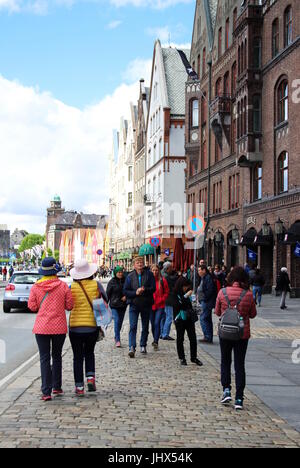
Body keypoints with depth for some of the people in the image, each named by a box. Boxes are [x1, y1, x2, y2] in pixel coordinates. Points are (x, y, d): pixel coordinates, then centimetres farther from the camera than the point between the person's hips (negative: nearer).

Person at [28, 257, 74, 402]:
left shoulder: (35, 287, -4)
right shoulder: (63, 286, -6)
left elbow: (32, 307, -1)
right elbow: (69, 306, -3)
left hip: (41, 327, 0)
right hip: (59, 327, 0)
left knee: (44, 358, 2)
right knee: (57, 356, 18)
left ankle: (46, 392, -4)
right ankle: (57, 387, 24)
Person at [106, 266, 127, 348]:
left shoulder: (125, 281, 2)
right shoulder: (112, 282, -5)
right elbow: (108, 294, 0)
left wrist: (126, 296, -6)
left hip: (123, 304, 3)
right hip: (114, 305, -3)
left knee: (120, 322, 12)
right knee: (117, 321, -12)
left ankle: (116, 337, 32)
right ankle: (118, 340, -10)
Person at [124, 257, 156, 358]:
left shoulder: (149, 274, -1)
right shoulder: (130, 276, 1)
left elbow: (153, 288, -6)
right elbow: (125, 291, -1)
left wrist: (144, 290, -23)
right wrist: (135, 292, -16)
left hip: (146, 305, 1)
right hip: (134, 304, -1)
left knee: (145, 327, 12)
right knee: (133, 326, -12)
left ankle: (143, 345, 27)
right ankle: (132, 347, -17)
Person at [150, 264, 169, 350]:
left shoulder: (162, 280, -1)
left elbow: (167, 292, 4)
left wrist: (161, 300, -7)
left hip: (160, 305, -2)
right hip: (150, 305, 2)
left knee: (157, 323, -12)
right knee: (153, 324, 11)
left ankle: (156, 342, -11)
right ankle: (155, 339, 30)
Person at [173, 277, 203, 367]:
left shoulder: (186, 293, 5)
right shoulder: (175, 294, -9)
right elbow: (178, 305, -21)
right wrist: (186, 296, -25)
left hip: (189, 318, 4)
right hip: (180, 319, -4)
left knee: (193, 338, 3)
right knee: (180, 339, 7)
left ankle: (194, 357, 13)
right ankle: (182, 358, 16)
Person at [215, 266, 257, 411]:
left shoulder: (222, 293, -9)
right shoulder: (248, 295, -11)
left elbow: (217, 312, 3)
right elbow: (253, 314, 2)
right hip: (242, 333, 0)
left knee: (225, 362, 19)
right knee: (239, 365, 7)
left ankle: (226, 390, 6)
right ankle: (239, 399, 7)